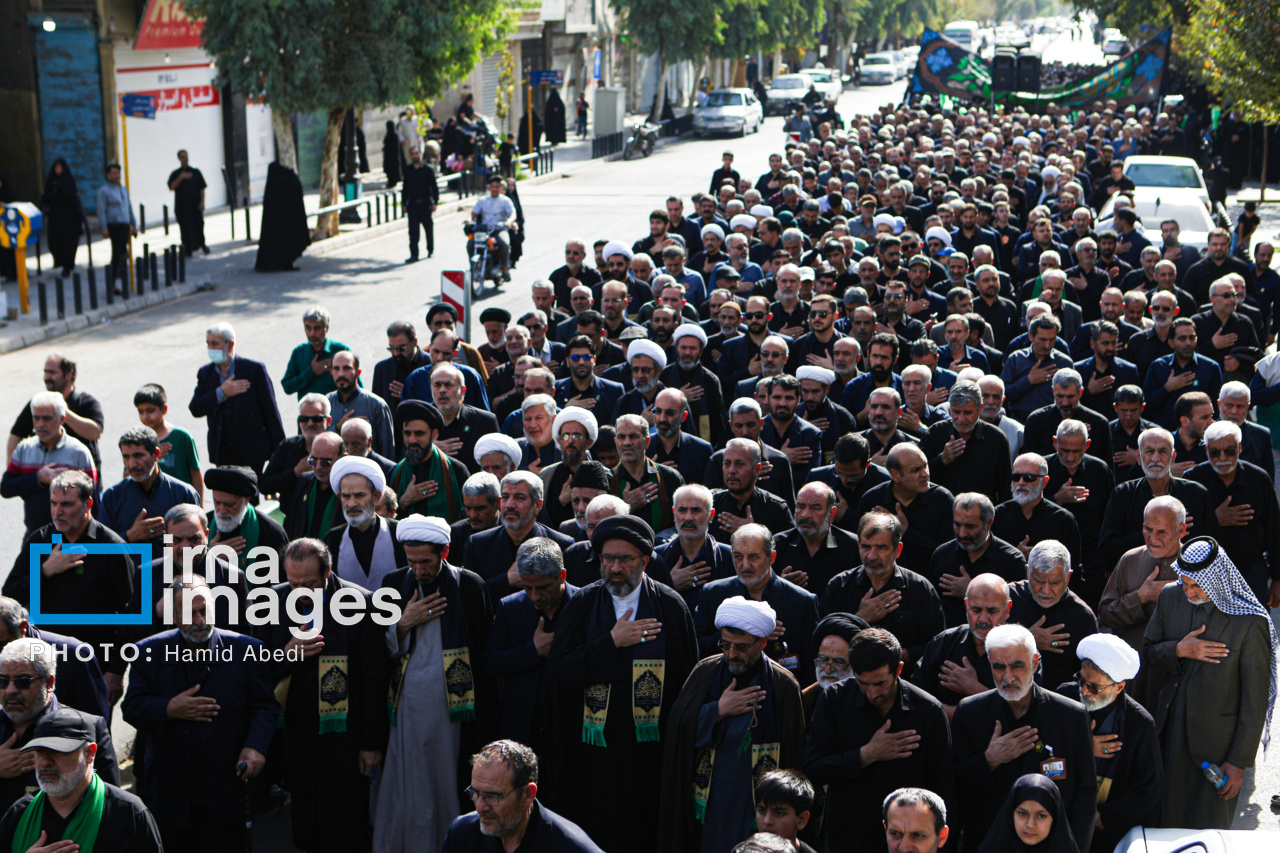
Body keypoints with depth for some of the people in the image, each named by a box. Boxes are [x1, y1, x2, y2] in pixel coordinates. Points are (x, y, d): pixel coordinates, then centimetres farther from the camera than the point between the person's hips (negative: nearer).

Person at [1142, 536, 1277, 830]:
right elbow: (1148, 652, 8)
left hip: (1218, 739, -4)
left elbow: (1255, 699, -13)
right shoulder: (1170, 597, -3)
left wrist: (1239, 761, -11)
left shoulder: (1250, 622, -19)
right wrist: (1179, 650, -15)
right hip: (1172, 728, 5)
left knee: (1207, 828, 6)